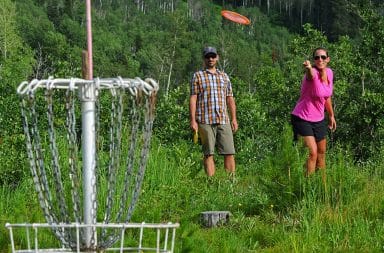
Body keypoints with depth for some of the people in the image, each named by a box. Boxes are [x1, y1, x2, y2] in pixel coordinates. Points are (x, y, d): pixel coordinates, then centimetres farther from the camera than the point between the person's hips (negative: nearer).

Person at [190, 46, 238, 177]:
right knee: (208, 153, -3)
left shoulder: (224, 76, 19)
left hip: (223, 120, 3)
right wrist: (193, 120, -8)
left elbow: (230, 99, 19)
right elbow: (193, 99, 1)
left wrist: (234, 118, 12)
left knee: (229, 152, -3)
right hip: (205, 121, -3)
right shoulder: (198, 76, 7)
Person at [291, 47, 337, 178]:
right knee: (312, 153, -17)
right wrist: (308, 68, -74)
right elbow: (311, 74, -51)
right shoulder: (313, 73, -23)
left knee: (321, 153, 16)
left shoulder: (329, 73, -1)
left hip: (319, 120, 8)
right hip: (302, 119, -8)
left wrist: (331, 115, 23)